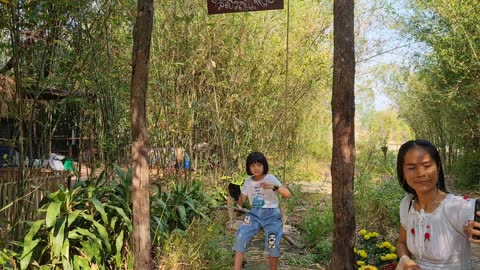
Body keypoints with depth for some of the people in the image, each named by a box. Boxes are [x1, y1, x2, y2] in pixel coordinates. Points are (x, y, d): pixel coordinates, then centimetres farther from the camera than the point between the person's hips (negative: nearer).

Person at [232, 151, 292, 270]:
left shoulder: (270, 178, -8)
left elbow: (288, 194, -15)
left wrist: (273, 187, -31)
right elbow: (241, 202, 7)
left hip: (271, 214, -3)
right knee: (241, 237, -14)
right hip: (254, 213, 3)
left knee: (273, 243, -13)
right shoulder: (248, 181, 5)